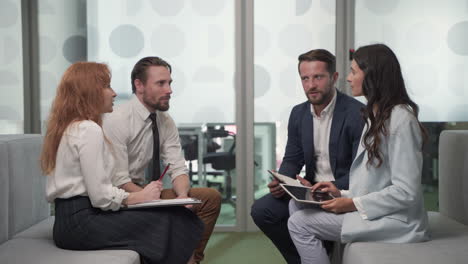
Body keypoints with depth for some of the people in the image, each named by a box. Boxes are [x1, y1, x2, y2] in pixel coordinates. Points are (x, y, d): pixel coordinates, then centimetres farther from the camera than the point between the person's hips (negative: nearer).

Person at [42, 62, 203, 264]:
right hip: (82, 222, -9)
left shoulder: (66, 127, 16)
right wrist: (140, 197, -4)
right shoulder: (89, 130, -14)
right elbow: (100, 196, -19)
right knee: (175, 221, -10)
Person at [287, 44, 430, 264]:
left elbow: (405, 192, -22)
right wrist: (343, 194, 3)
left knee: (299, 223, -14)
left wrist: (353, 204, -18)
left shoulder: (401, 119, -18)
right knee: (297, 206, 4)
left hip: (394, 219, -9)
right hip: (373, 210, 10)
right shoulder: (376, 115, 13)